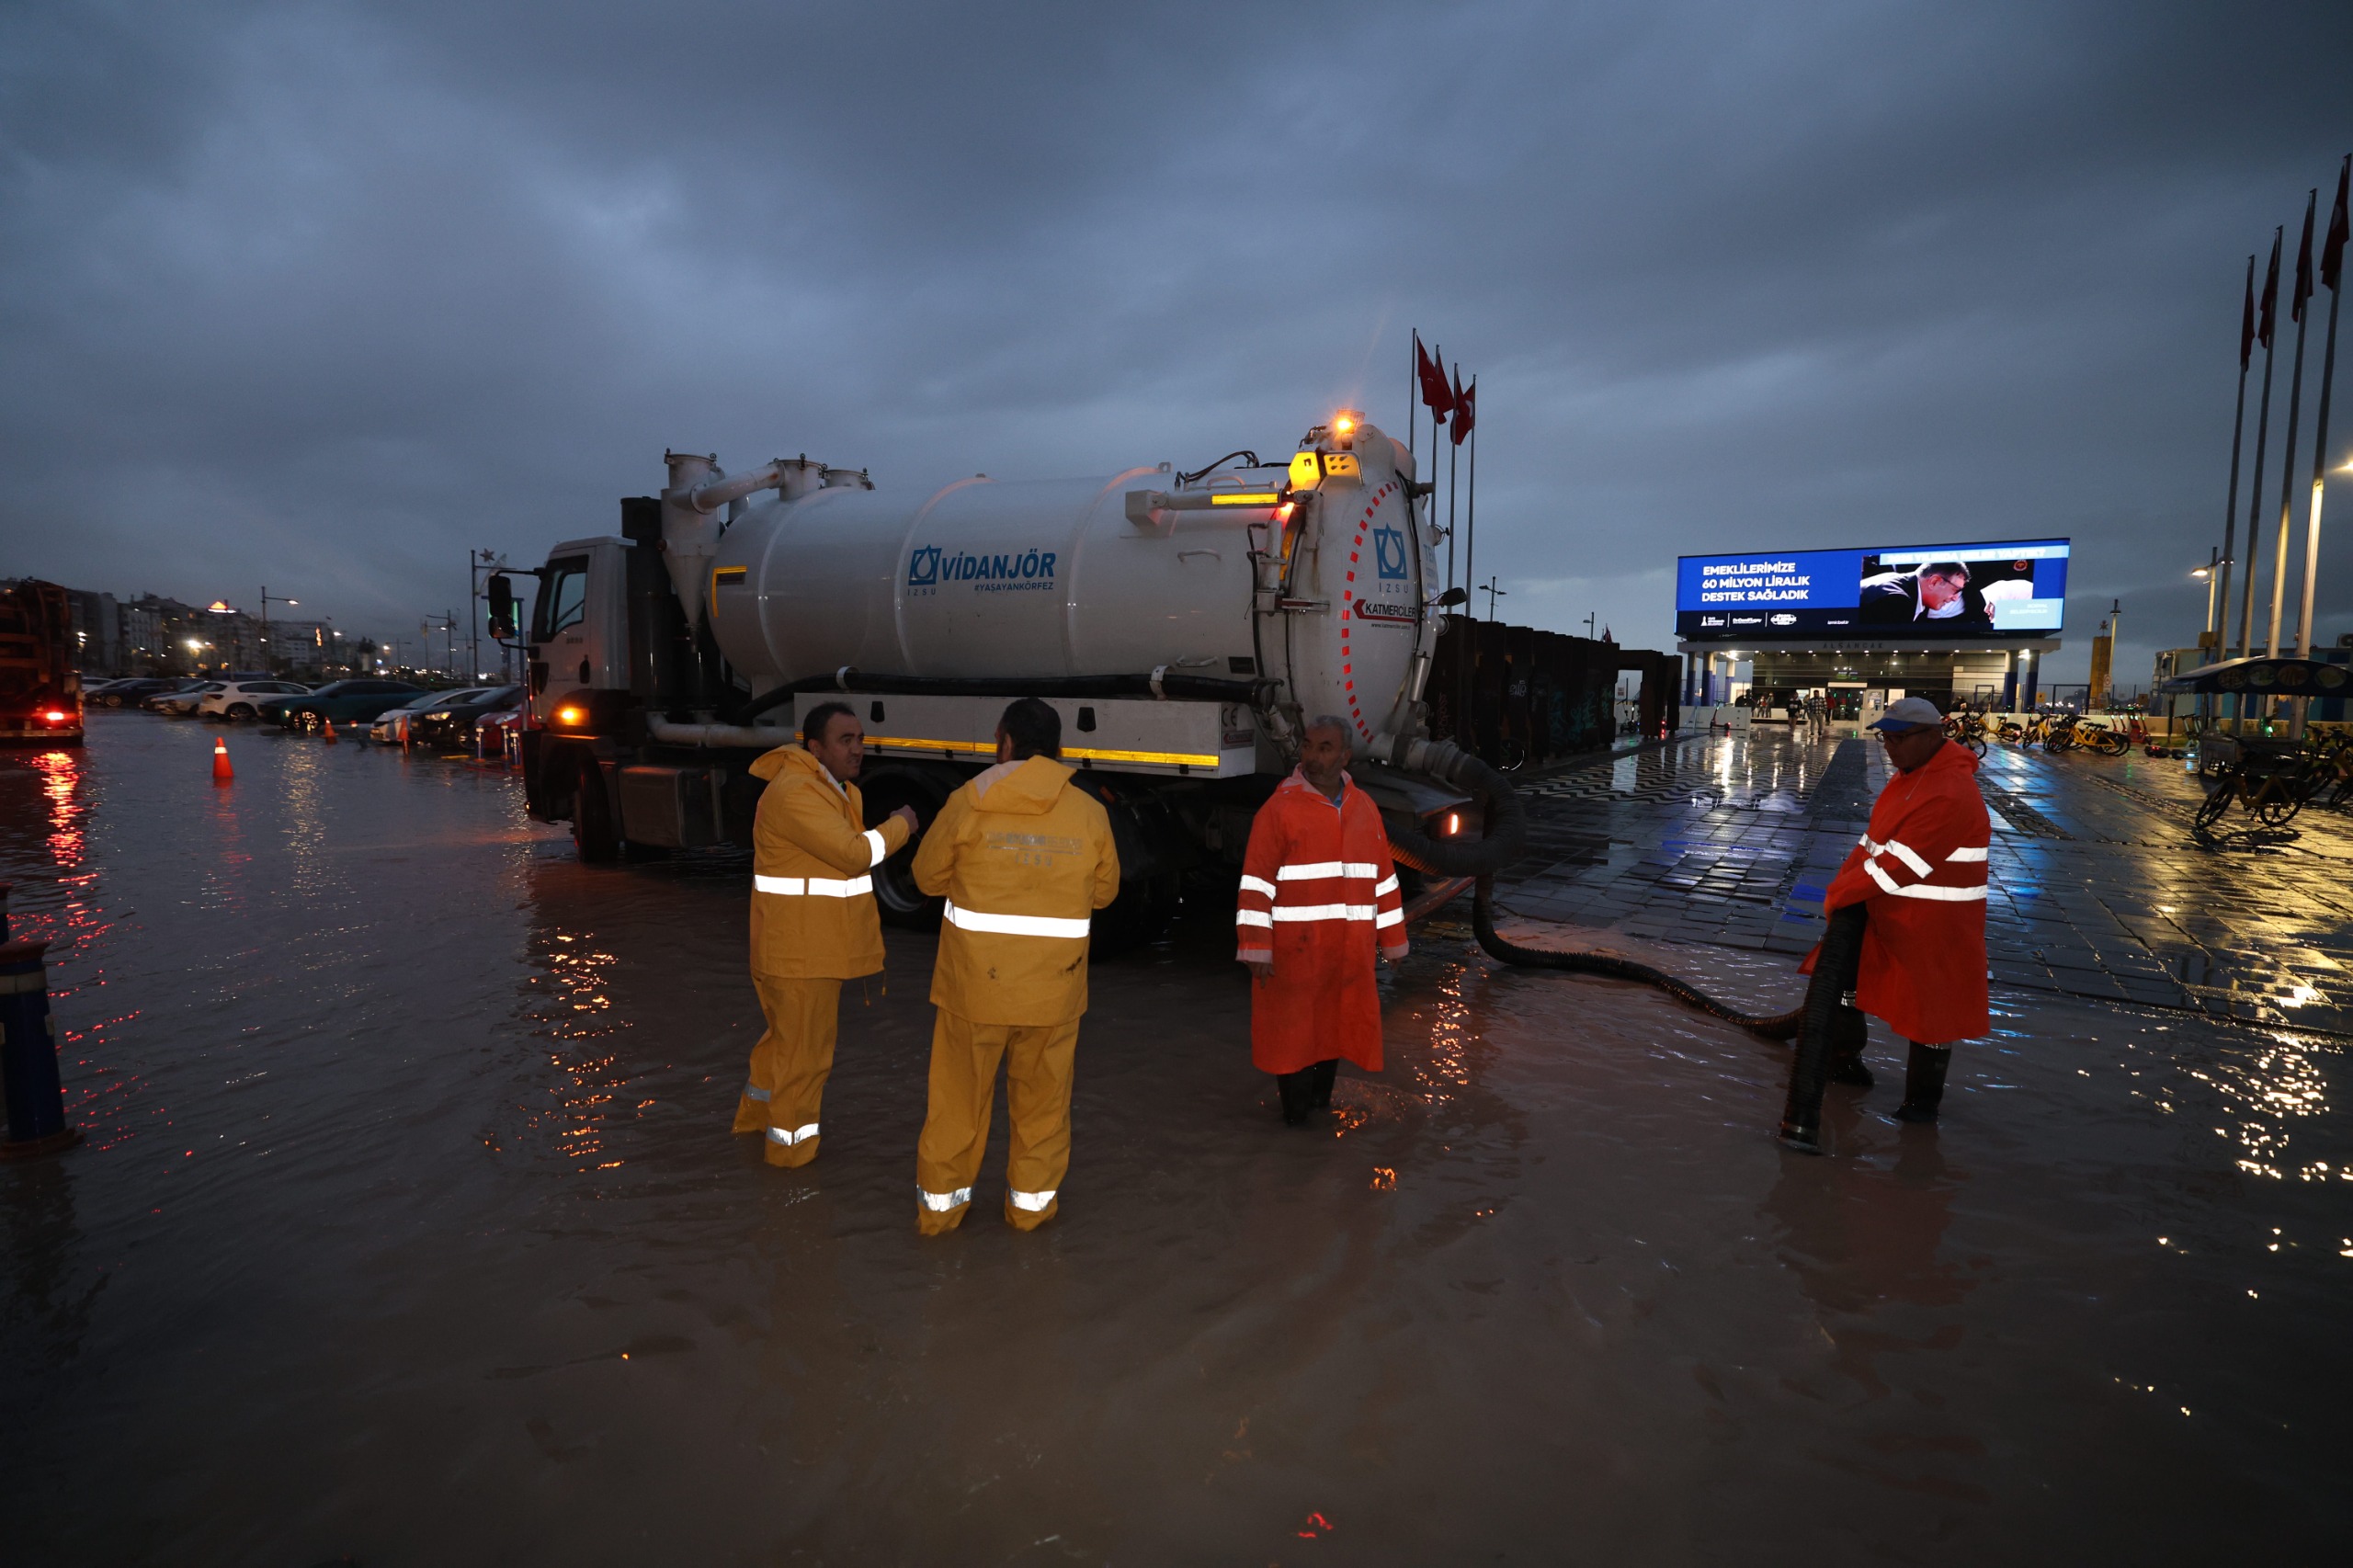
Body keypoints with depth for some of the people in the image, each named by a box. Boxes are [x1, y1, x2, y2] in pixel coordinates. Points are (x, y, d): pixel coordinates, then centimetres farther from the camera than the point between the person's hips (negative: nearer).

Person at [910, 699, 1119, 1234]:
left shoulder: (969, 802, -9)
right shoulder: (1089, 813, -4)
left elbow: (929, 877, 2)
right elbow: (1103, 891, 7)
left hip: (975, 980, -1)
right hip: (1053, 984, 1)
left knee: (958, 1094, 14)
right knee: (1042, 1096, 16)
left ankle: (940, 1202, 27)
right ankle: (1032, 1200, 28)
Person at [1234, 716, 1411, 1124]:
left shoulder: (1364, 807, 8)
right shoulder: (1280, 808, -9)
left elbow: (1383, 877, 13)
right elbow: (1256, 883, -11)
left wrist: (1392, 939, 14)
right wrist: (1256, 949, -16)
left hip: (1348, 951, 5)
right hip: (1294, 949, -5)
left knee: (1336, 1021, 15)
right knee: (1292, 1029, 4)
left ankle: (1321, 1102, 34)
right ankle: (1296, 1110, 21)